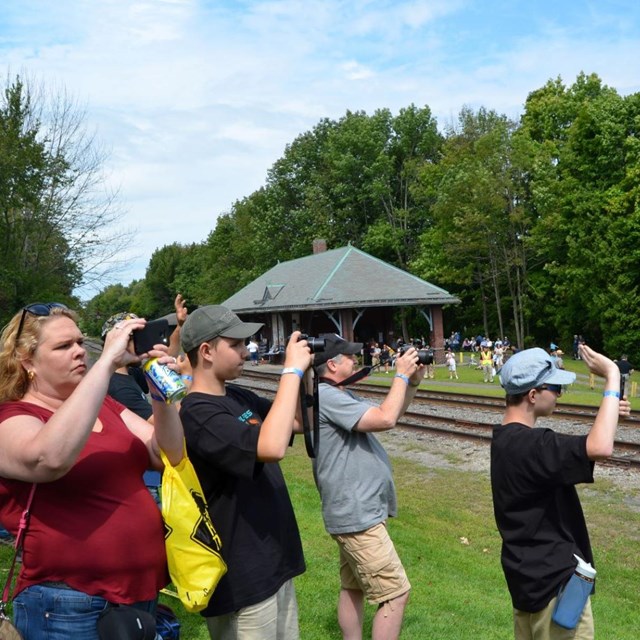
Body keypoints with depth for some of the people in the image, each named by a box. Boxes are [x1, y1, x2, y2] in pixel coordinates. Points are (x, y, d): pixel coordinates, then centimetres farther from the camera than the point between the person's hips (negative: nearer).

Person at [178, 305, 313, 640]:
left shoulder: (239, 397, 5)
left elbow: (299, 422, 14)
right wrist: (292, 371, -26)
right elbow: (271, 447, -35)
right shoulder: (198, 413, -22)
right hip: (241, 577, -8)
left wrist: (306, 372, -3)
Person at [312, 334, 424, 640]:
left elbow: (388, 416, 18)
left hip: (357, 511, 11)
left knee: (353, 587, 19)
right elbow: (385, 419, -27)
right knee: (396, 593, -6)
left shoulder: (342, 395, 13)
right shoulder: (325, 396, -20)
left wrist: (412, 383, 5)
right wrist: (401, 375, -15)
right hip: (357, 514, -11)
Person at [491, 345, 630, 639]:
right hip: (553, 579, -10)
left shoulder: (507, 438, 4)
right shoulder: (528, 444, -28)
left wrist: (607, 416, 2)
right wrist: (612, 376, -30)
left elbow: (574, 453, 15)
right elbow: (600, 448, -40)